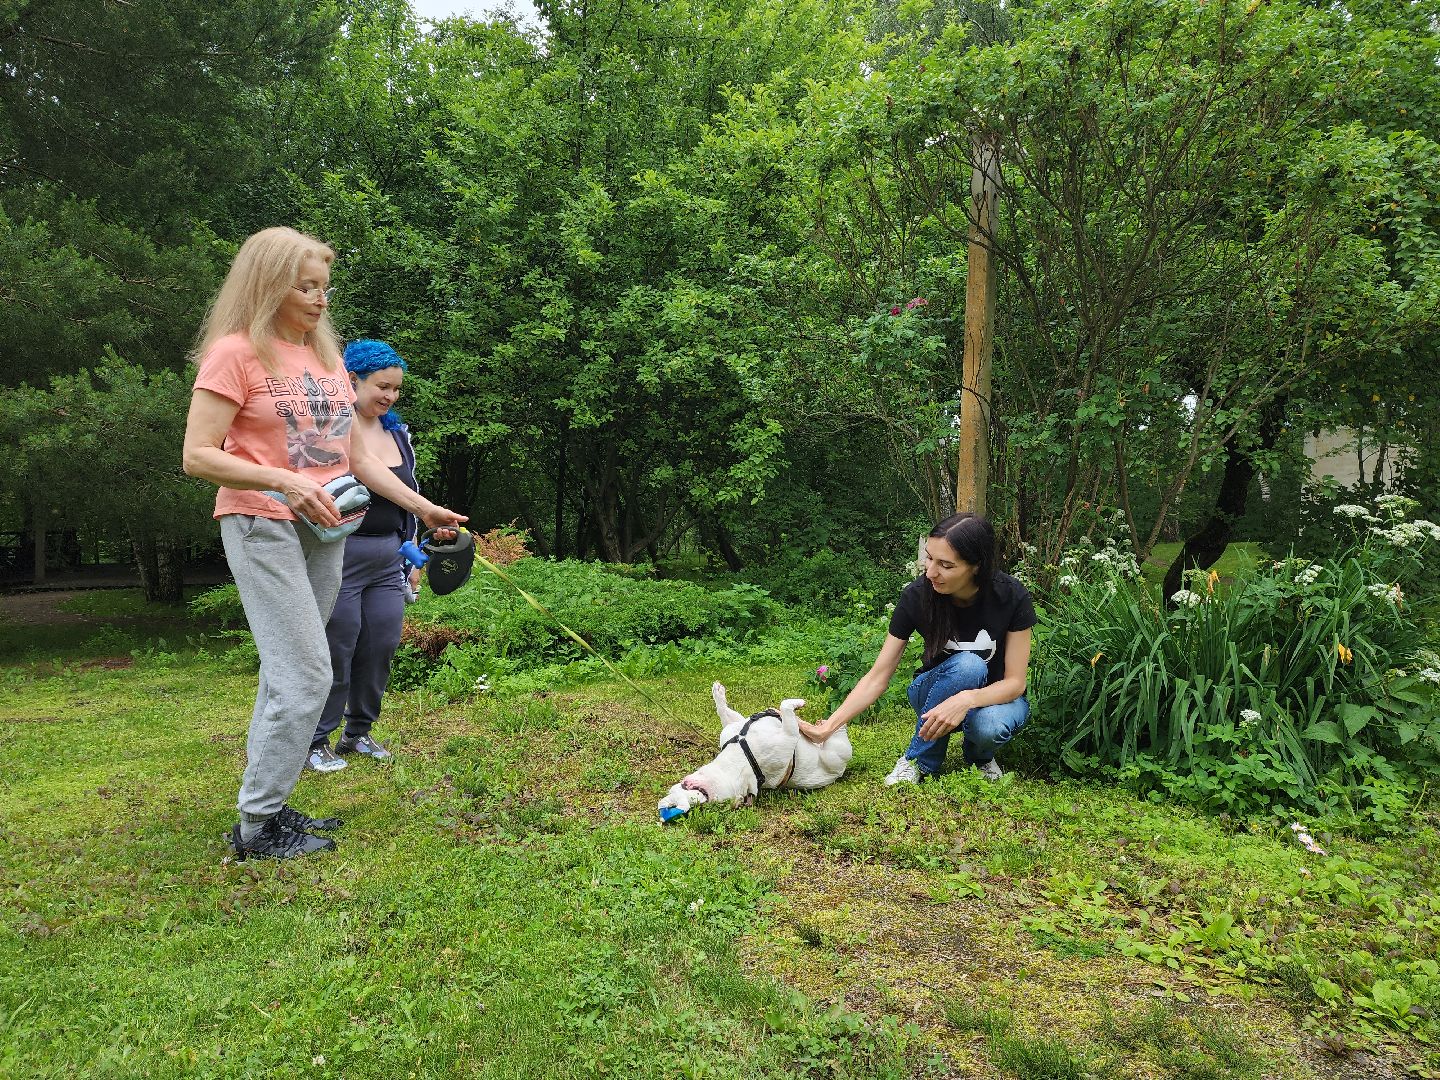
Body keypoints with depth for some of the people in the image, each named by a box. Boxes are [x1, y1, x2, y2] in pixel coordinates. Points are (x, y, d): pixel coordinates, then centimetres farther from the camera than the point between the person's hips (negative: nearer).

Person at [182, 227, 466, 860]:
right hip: (263, 526, -6)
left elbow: (354, 456, 17)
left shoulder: (326, 355, 16)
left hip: (326, 531, 7)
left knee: (288, 674, 8)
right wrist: (285, 482, -23)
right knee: (306, 675, -11)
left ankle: (268, 806, 18)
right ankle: (257, 824, 3)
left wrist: (422, 507, 10)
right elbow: (197, 456, -11)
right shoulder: (236, 351, -5)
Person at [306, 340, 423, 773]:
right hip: (339, 558, -6)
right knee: (335, 654, 1)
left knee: (380, 650, 9)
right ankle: (315, 742, 16)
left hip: (388, 562, 6)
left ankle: (357, 733, 26)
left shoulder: (398, 434, 11)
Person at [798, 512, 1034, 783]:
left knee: (989, 726, -37)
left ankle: (979, 755, 0)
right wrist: (829, 727, -28)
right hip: (935, 692, 0)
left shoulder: (1012, 596, -23)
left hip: (997, 696, 0)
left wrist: (965, 700, -39)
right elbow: (877, 678, -17)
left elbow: (1015, 681, -19)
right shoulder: (917, 595, -21)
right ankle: (918, 761, -16)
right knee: (967, 664, -35)